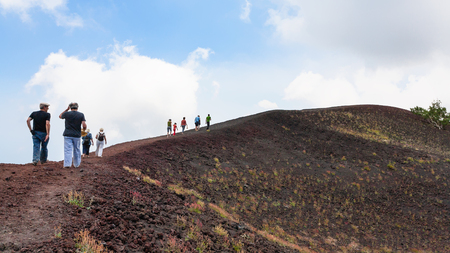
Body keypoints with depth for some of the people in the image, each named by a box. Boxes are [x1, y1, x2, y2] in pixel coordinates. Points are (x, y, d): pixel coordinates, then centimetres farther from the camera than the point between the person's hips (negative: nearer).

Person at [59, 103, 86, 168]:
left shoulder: (67, 114, -2)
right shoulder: (81, 115, -2)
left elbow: (60, 116, 21)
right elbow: (84, 126, -10)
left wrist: (67, 109, 20)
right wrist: (84, 129, 11)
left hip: (68, 135, -1)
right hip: (77, 135, 1)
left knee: (68, 150, -4)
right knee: (76, 150, 13)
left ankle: (67, 164, -15)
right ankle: (76, 164, 22)